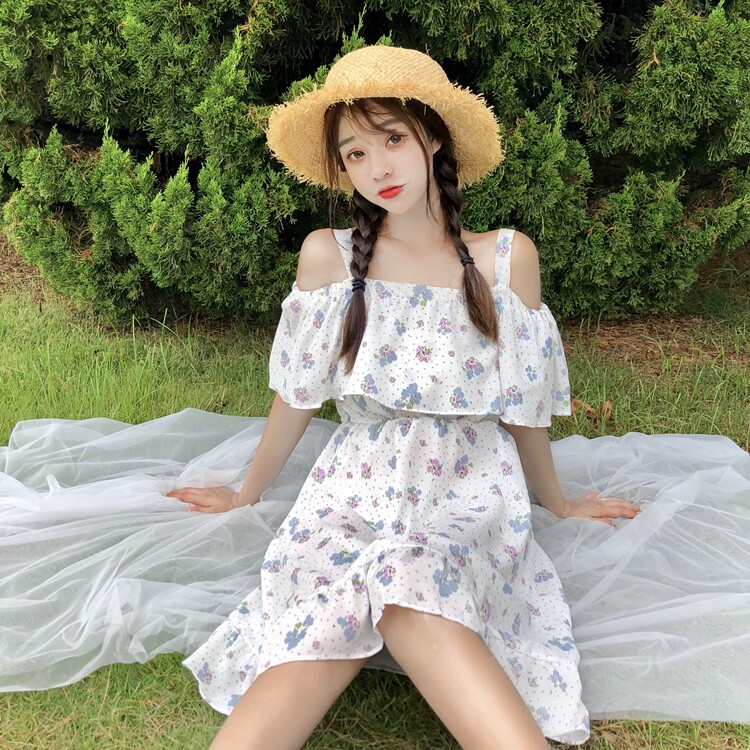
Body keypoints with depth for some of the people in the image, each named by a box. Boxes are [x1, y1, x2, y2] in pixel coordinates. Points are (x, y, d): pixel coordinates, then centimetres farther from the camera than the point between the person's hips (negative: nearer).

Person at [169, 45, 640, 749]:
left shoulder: (506, 257, 1)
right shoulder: (328, 255, 1)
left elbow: (524, 404, 12)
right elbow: (297, 395, 12)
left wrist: (557, 502, 23)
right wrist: (246, 494, 21)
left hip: (469, 502, 0)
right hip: (351, 498, 0)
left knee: (411, 591, -34)